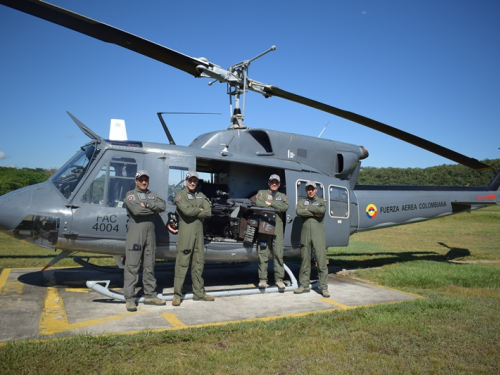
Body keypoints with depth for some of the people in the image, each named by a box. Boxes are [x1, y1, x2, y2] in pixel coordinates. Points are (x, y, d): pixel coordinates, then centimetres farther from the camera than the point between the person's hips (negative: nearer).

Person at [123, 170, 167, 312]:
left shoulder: (153, 195, 17)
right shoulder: (130, 195, 2)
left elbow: (163, 206, -2)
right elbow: (137, 210, -16)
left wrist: (147, 204, -11)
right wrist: (154, 209, -5)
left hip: (150, 233, 5)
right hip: (135, 232, -5)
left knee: (149, 265, 10)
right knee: (132, 266, -5)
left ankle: (150, 295, 18)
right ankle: (129, 298, -1)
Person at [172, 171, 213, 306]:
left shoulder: (201, 196, 16)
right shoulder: (180, 195, 0)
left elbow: (208, 212, -1)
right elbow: (187, 210, -18)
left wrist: (192, 213, -9)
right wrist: (199, 210, -3)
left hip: (199, 231, 6)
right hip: (185, 231, -5)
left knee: (198, 262, 9)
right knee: (182, 262, -5)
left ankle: (199, 293, 18)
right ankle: (177, 295, 2)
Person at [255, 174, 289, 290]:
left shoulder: (283, 196, 22)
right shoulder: (262, 193, 16)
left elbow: (285, 207, -1)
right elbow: (258, 203, -6)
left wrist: (270, 203, -6)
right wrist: (276, 207, -4)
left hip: (277, 227, 2)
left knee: (278, 253, -1)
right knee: (263, 253, -4)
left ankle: (279, 279, 5)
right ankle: (262, 279, 2)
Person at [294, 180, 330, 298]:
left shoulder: (321, 201, 12)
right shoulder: (301, 202, 14)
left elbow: (322, 210, -12)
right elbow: (299, 212, -9)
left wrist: (308, 208, -6)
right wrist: (314, 213, -10)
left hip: (318, 235, -1)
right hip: (305, 235, 2)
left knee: (321, 261, -4)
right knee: (305, 261, 6)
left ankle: (324, 287, 3)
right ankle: (304, 285, 16)